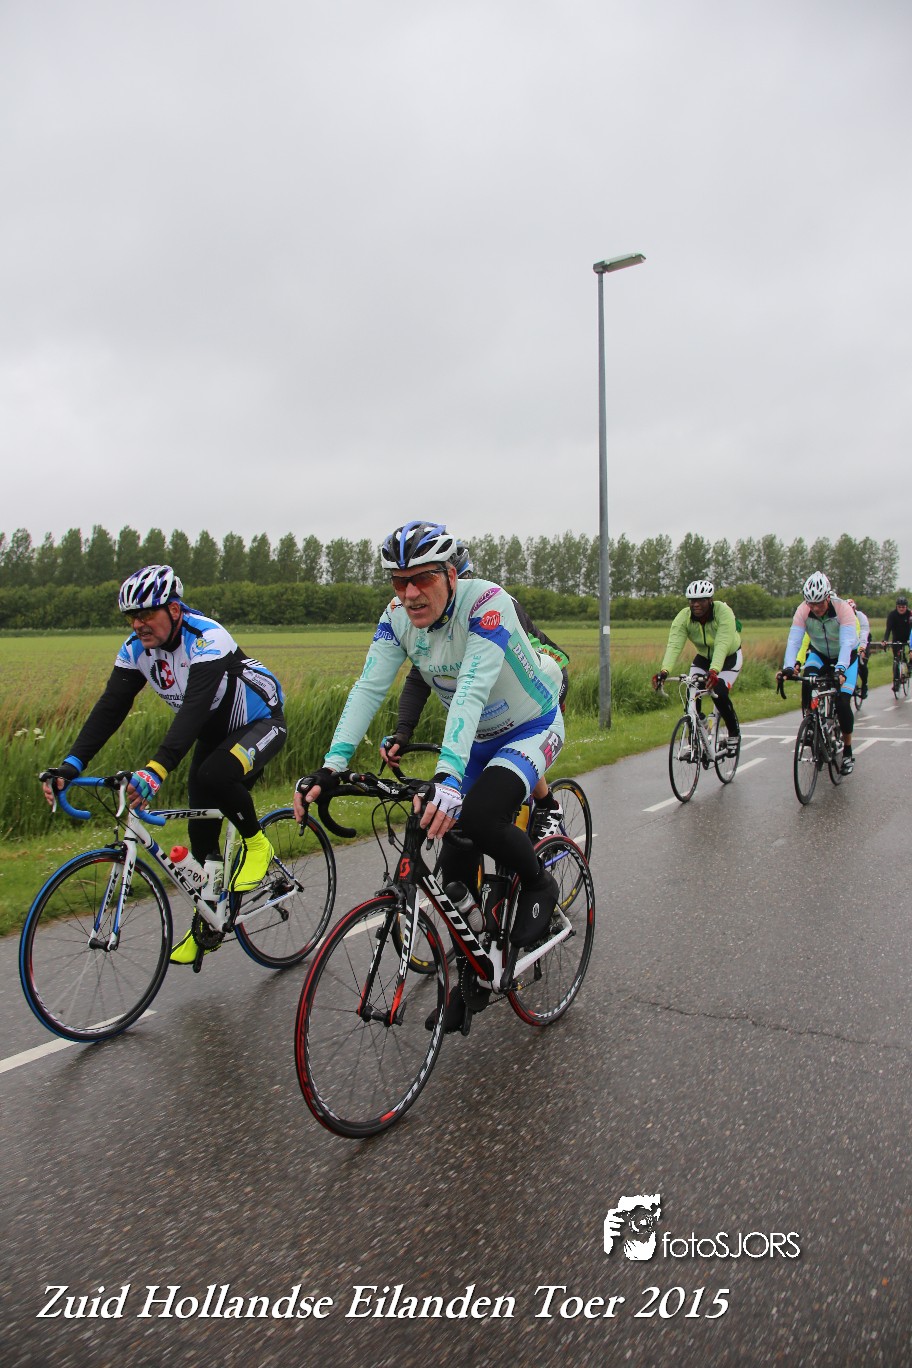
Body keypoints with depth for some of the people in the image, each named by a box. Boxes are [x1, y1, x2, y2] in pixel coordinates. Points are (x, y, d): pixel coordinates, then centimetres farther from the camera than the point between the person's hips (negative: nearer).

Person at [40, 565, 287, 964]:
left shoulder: (206, 640, -32)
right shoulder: (137, 648, -10)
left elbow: (194, 708, -43)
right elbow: (110, 707, -14)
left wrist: (157, 769, -55)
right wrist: (71, 764, -26)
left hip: (260, 723, -7)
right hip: (215, 735, 7)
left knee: (213, 776, -35)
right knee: (201, 830, 4)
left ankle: (256, 844, -7)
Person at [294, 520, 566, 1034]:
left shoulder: (487, 604, -31)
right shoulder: (398, 616, -13)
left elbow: (472, 691, -43)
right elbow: (369, 689, -20)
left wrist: (447, 776, -55)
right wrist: (331, 768, -33)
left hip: (532, 730, -6)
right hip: (477, 740, 6)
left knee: (476, 816, -32)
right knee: (457, 862, 1)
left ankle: (539, 884, 0)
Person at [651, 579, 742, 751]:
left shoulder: (724, 613, -32)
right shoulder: (683, 617, -23)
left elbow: (722, 644, -44)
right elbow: (674, 645, -35)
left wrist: (713, 671, -60)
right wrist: (664, 671, -52)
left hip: (729, 657, -3)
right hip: (703, 657, 4)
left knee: (719, 694, -22)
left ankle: (734, 734, 3)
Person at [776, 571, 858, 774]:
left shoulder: (843, 609, -31)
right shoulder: (803, 610, -24)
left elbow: (847, 643, -41)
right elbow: (794, 641, -31)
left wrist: (840, 669, -56)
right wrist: (788, 667, -47)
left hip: (845, 657, -2)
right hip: (819, 654, 2)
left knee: (842, 702, -14)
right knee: (807, 683, -29)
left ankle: (848, 753, 3)